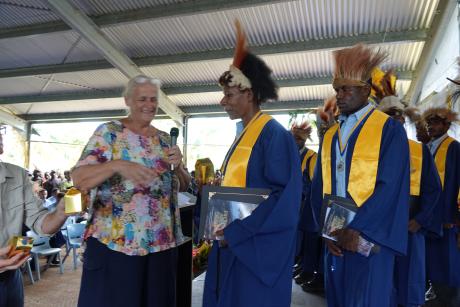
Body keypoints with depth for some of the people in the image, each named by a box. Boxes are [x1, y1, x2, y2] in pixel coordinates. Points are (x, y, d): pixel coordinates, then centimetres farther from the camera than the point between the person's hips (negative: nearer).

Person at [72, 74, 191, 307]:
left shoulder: (164, 139, 10)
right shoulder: (109, 132, -3)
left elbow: (183, 186, 13)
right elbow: (78, 178, -12)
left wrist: (178, 165, -8)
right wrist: (117, 165, -29)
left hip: (161, 242, 5)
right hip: (113, 243, -4)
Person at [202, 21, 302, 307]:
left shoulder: (274, 133, -14)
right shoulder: (243, 135, 13)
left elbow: (284, 195, -20)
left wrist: (236, 231, -19)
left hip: (257, 247, -8)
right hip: (232, 241, 9)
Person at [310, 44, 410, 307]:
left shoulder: (389, 129, -3)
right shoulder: (330, 136, 12)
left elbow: (390, 186, -12)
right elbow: (318, 188, 8)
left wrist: (357, 229, -17)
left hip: (370, 239, -5)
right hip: (335, 237, 5)